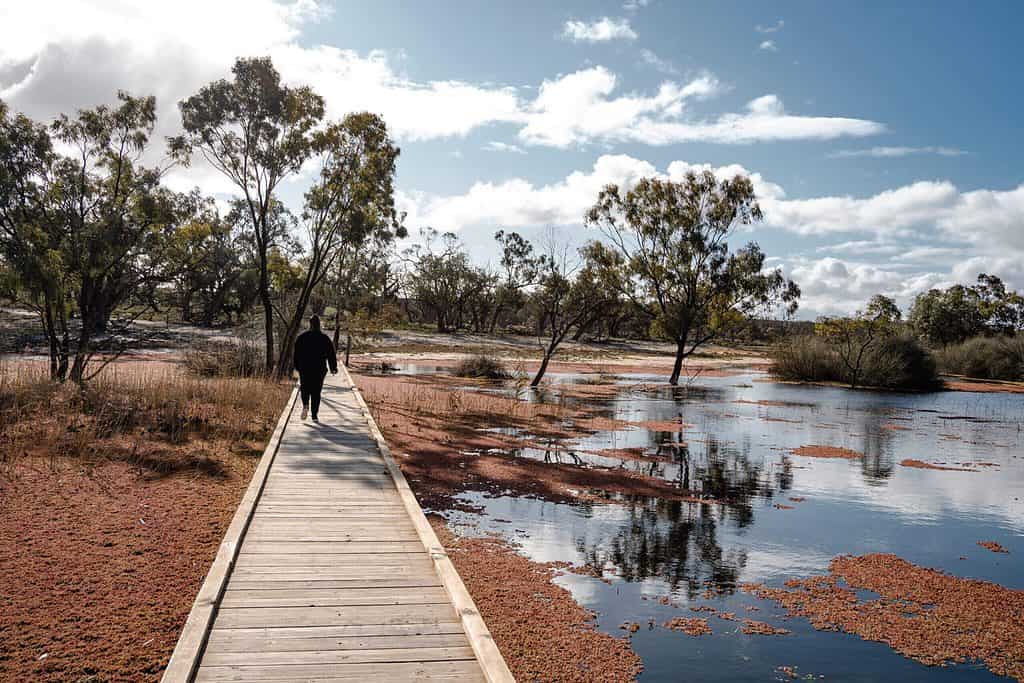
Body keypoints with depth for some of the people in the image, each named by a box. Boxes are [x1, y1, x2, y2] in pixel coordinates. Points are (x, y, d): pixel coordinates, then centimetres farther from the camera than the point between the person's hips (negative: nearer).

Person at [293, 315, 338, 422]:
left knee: (305, 388, 16)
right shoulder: (325, 338, 0)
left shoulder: (302, 337, 1)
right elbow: (331, 354, 1)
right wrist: (333, 368, 9)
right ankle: (314, 415, 2)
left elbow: (297, 353, 4)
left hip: (305, 368, 0)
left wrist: (298, 367, 12)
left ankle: (305, 405, -13)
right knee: (316, 392, 6)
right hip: (320, 369, 0)